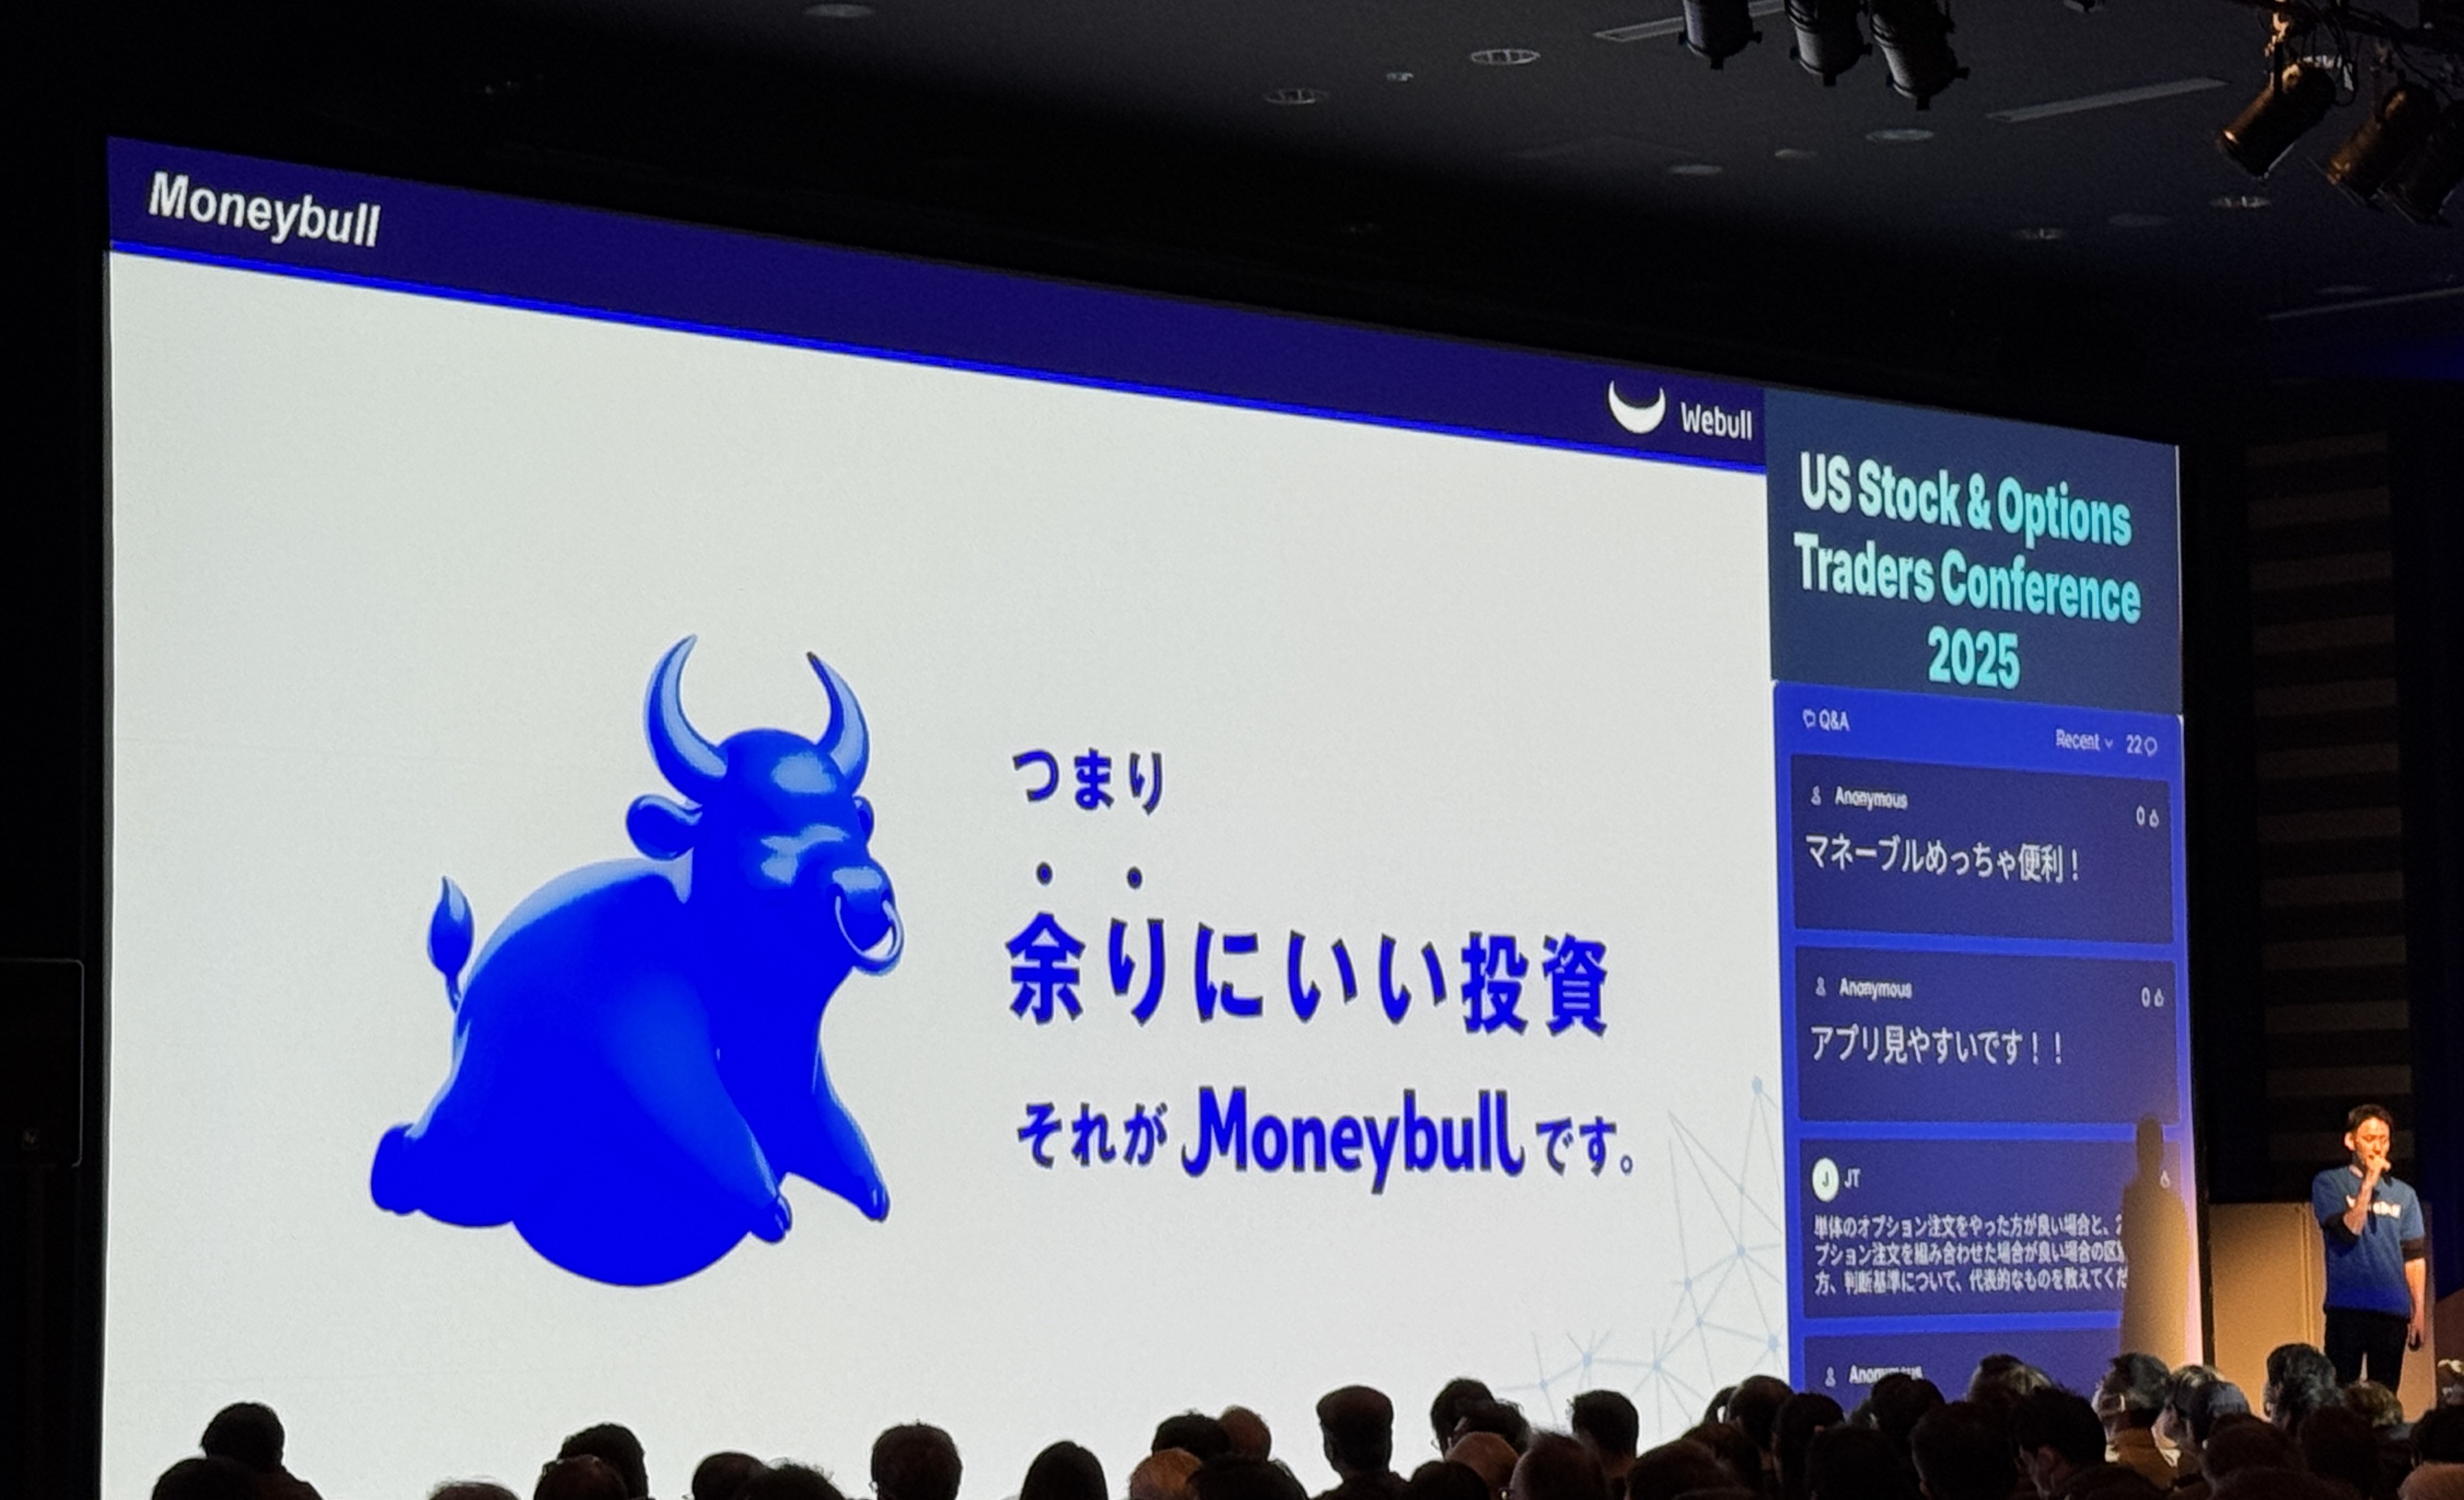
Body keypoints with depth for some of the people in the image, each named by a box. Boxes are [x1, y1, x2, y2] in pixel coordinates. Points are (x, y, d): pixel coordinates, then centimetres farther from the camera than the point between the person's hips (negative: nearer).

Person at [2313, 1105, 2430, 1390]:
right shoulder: (2328, 1184, 4)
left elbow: (2414, 1258, 11)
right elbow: (2348, 1229, -11)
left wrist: (2420, 1312, 4)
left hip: (2393, 1311, 3)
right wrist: (2368, 1183, -13)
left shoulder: (2404, 1194, 13)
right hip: (2347, 1309, -3)